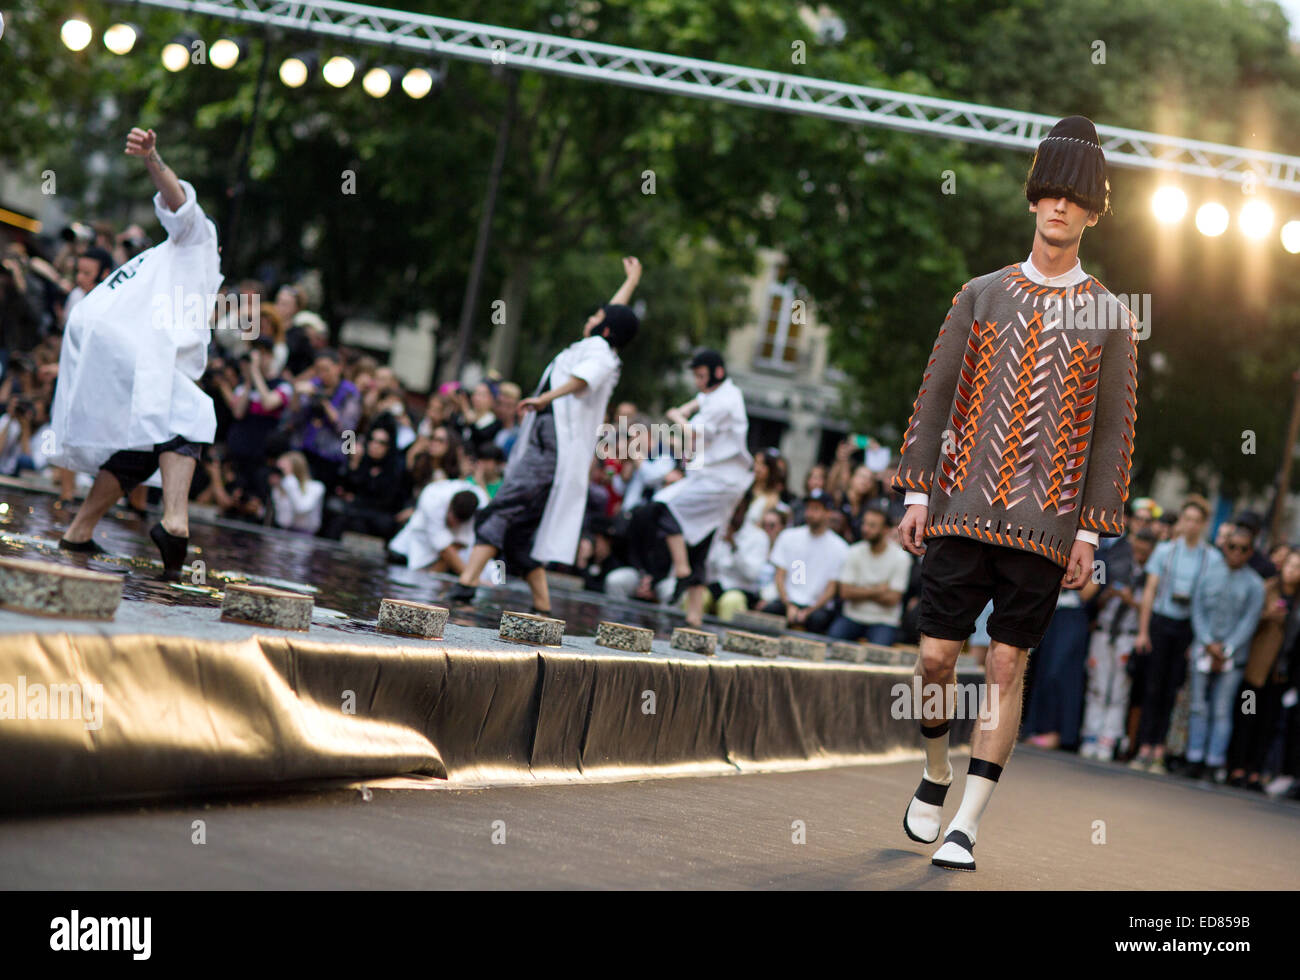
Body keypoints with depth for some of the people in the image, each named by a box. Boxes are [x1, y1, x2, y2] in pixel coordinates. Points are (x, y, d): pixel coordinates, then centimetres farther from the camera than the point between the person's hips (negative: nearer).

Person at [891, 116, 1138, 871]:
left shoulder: (1111, 319, 3)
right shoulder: (982, 295, 7)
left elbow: (1114, 432, 2)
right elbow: (936, 396, 8)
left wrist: (1090, 533, -3)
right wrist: (917, 494, 2)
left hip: (1046, 525, -1)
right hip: (965, 511, 1)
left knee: (1008, 667, -1)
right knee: (937, 656, 0)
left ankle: (967, 827, 4)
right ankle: (935, 775, 27)